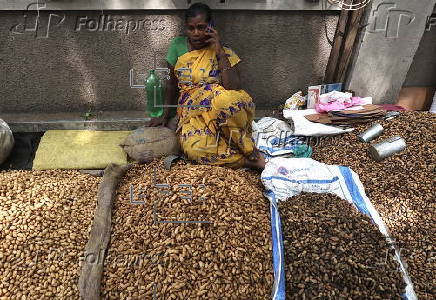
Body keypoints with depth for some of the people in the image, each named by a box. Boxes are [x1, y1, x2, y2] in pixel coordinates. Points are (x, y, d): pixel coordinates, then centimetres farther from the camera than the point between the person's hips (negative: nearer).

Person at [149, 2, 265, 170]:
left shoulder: (224, 53, -1)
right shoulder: (177, 46, 6)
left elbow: (234, 88, -16)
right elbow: (172, 83, 16)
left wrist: (220, 52, -16)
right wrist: (165, 115, 14)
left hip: (220, 111, -1)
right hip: (191, 112, 2)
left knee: (227, 100, -40)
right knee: (195, 149, -33)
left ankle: (251, 151, -17)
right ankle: (248, 161, -18)